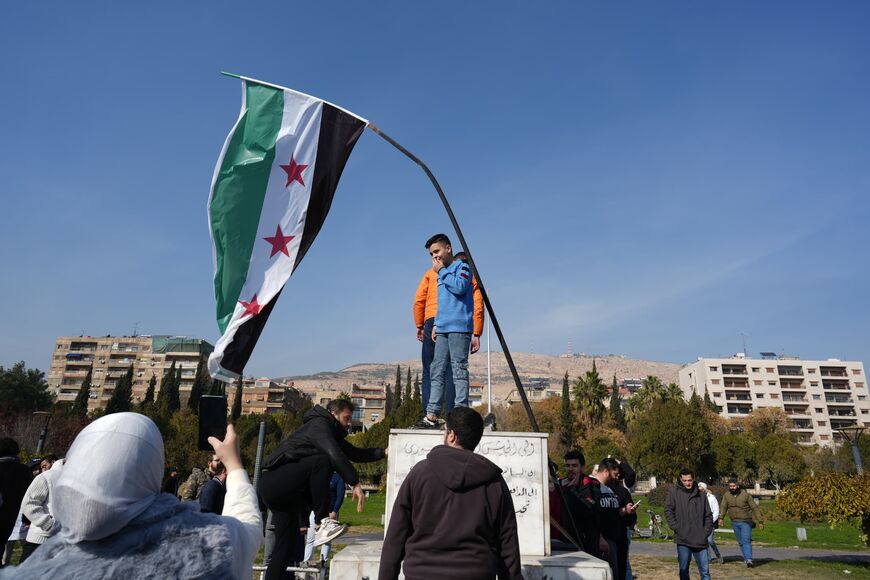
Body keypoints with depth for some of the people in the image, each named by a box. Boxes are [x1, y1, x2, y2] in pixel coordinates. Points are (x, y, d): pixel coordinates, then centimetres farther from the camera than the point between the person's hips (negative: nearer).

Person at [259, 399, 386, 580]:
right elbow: (336, 456, -25)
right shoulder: (319, 425, -11)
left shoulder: (330, 433, 20)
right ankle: (322, 524, -28)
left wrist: (383, 452, 14)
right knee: (322, 461, -29)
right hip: (274, 482, -10)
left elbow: (355, 454, 23)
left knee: (286, 545, 9)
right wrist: (355, 483, -25)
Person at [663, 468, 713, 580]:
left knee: (705, 570, 5)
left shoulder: (701, 495, 6)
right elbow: (668, 510, -2)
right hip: (682, 539, -2)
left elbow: (708, 515, 12)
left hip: (700, 540, 2)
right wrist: (676, 527, -9)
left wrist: (707, 531, 2)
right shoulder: (675, 492, -1)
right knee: (684, 570, 7)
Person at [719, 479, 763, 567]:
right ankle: (746, 559, 21)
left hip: (746, 522, -4)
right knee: (741, 542, 10)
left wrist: (760, 521, -6)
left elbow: (755, 507, -4)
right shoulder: (726, 495, 1)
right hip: (734, 523, 4)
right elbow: (723, 507, -2)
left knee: (746, 540, -17)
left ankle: (749, 560, -23)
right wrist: (721, 518, -15)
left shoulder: (746, 494, -8)